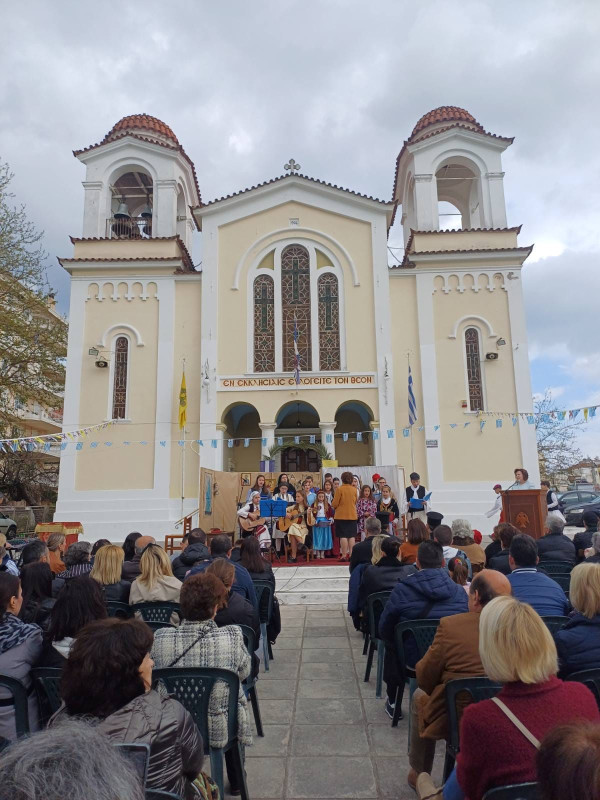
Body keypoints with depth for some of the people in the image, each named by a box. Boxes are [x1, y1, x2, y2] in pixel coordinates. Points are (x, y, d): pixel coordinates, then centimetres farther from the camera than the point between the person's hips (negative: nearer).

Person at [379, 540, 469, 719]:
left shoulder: (402, 590, -16)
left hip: (412, 659, -2)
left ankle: (392, 702, 40)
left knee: (391, 646, 32)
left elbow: (384, 628, -5)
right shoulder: (459, 591, -10)